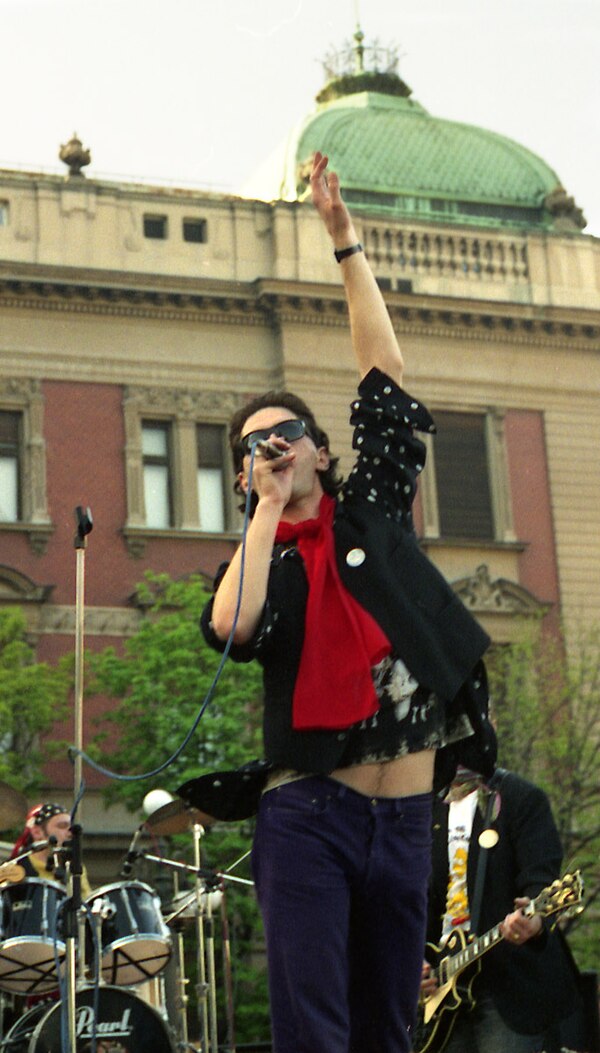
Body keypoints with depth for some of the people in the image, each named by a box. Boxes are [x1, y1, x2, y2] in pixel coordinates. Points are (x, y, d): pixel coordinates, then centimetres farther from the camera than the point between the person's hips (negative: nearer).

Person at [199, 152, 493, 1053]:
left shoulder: (372, 512, 12)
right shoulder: (258, 561, 9)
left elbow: (384, 375, 7)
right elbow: (232, 629, -16)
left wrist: (345, 240, 5)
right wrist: (270, 508, -6)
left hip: (403, 813, 3)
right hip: (310, 810, -2)